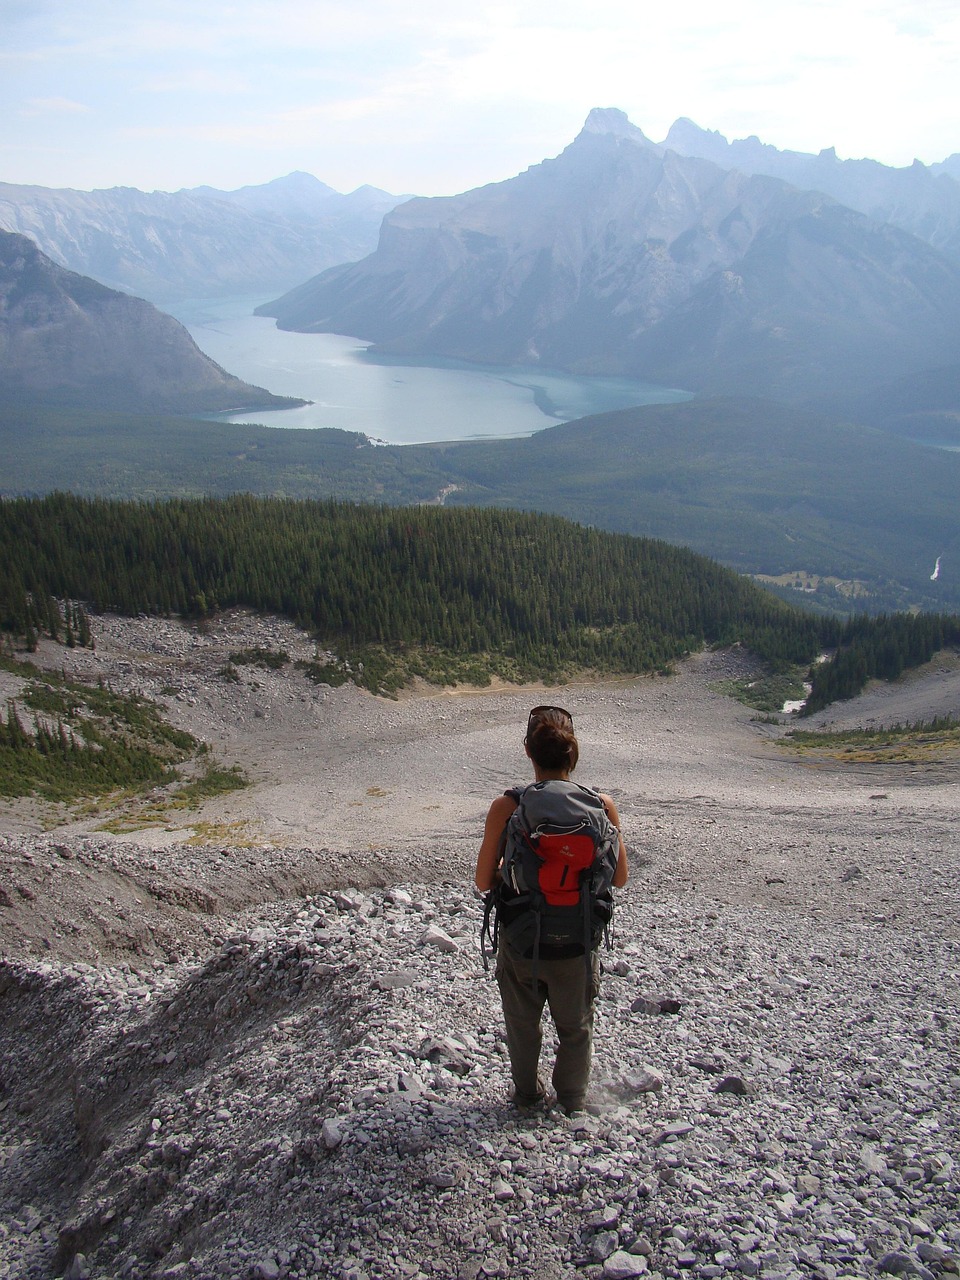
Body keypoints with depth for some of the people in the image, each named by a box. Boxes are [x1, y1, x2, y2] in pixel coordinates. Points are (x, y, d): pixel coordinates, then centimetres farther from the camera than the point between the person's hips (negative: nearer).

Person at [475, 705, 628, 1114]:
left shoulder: (506, 807, -19)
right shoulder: (602, 805, -15)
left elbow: (484, 882, -12)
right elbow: (620, 878, -4)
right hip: (577, 942, 1)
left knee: (523, 1023, 26)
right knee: (576, 1026, 26)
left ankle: (528, 1093, 46)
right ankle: (572, 1099, 45)